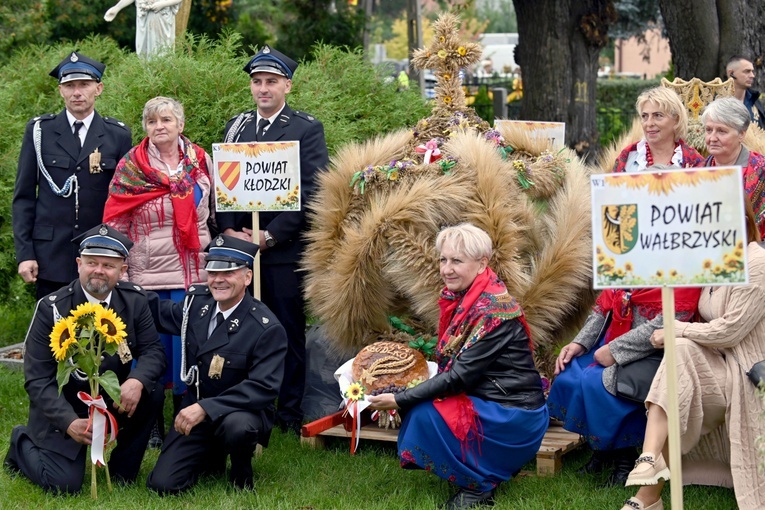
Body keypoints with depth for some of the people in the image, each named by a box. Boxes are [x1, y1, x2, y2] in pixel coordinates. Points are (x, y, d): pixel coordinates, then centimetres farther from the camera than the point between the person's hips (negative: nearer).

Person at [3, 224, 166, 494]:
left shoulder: (135, 300, -7)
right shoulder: (52, 308, -17)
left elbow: (152, 350, -7)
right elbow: (38, 379, -17)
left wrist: (137, 380, -31)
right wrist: (69, 422, -31)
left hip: (114, 398, 4)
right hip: (63, 407, -3)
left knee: (151, 394, -25)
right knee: (64, 484, -17)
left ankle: (122, 472, -2)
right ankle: (22, 443, 17)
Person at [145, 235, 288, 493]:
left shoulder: (267, 329, -18)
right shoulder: (197, 302, -1)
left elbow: (263, 387, -25)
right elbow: (160, 311, 21)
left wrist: (206, 408, -32)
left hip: (243, 412, -5)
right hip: (195, 413, 5)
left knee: (237, 426, -40)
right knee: (162, 485, -10)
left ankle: (241, 476, -4)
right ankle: (213, 457, 23)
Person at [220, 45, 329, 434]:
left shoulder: (307, 129, 1)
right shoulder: (235, 127, 15)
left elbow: (310, 191, -8)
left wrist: (271, 235, -13)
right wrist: (229, 230, -2)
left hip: (285, 247, -4)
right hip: (239, 244, 4)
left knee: (288, 328, 1)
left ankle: (289, 413, 10)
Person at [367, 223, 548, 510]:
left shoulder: (493, 309, -21)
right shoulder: (462, 300, 5)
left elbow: (461, 376, -23)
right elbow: (448, 367, 10)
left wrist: (401, 400, -19)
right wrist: (404, 397, -2)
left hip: (514, 419, -9)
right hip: (487, 405, 9)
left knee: (425, 415, -21)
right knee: (417, 408, -3)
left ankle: (478, 486, -4)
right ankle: (486, 471, 10)